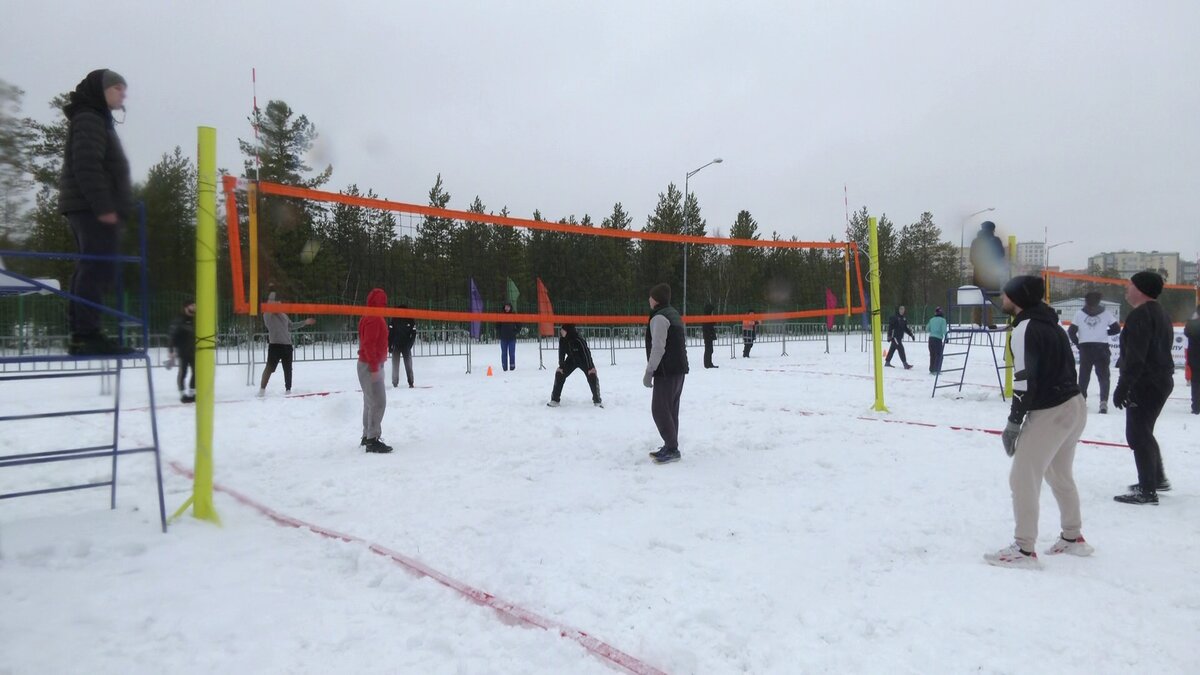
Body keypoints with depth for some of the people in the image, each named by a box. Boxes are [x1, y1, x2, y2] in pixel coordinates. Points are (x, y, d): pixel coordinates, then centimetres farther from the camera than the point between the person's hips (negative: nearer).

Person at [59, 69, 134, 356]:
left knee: (92, 268, 9)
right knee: (99, 268, -15)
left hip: (90, 208, 11)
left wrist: (110, 206, 19)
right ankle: (87, 335, -18)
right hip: (93, 208, -11)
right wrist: (103, 206, -23)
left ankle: (80, 335, 10)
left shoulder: (98, 120, 26)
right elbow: (87, 166, -18)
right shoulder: (89, 119, -5)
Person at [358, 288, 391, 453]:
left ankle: (367, 436, 24)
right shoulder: (374, 319, -16)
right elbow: (368, 344, -23)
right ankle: (373, 439, -14)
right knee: (378, 402, -13)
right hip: (371, 366, -11)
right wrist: (374, 367, -25)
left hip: (372, 365, 11)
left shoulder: (375, 318, 16)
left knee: (371, 402, 16)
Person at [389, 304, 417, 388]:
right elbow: (389, 333, -2)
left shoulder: (410, 321, -3)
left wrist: (410, 345, -9)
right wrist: (390, 346, -6)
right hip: (396, 346, 0)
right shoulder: (394, 320, -4)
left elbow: (413, 334, -1)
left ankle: (411, 382, 4)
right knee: (395, 365, 1)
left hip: (406, 346, 0)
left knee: (408, 365, -1)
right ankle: (395, 383, 8)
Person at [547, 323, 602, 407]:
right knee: (559, 374, -4)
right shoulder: (562, 340, -19)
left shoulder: (578, 340, -36)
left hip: (584, 360, -5)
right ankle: (554, 400, 5)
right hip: (571, 360, 5)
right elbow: (561, 353, -6)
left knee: (592, 376, -17)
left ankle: (597, 401, -5)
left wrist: (591, 367, -28)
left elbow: (587, 352, -30)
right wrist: (561, 366, -5)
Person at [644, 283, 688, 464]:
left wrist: (649, 371, -18)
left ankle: (672, 449, -5)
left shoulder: (659, 317, -14)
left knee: (660, 409, -6)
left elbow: (658, 348, -21)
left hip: (666, 371, -10)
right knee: (671, 409, 13)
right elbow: (683, 343, 19)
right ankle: (670, 447, 18)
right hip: (679, 369, 10)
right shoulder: (675, 315, 17)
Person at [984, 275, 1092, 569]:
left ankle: (1024, 549, -1)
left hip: (1050, 413, -10)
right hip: (1074, 405, 10)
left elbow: (1025, 378, -20)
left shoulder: (1025, 328, -15)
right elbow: (1065, 369, 16)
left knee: (1023, 478, -5)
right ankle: (1072, 538, 36)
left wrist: (1014, 421, -16)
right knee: (1061, 475, 23)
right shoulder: (1050, 324, 14)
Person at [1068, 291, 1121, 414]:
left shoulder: (1079, 314, 1)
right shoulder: (1106, 313, 1)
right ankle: (1103, 402, -7)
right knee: (1103, 376, 5)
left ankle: (1081, 399, 16)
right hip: (1102, 348, -1)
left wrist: (1078, 344, 11)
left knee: (1084, 375, 14)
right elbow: (1117, 329, 2)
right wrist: (1105, 332, 19)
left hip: (1085, 347, 1)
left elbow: (1071, 332, -2)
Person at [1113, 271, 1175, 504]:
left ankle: (1147, 491, -5)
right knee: (1144, 432, 22)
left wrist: (1122, 387, -24)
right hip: (1162, 380, 10)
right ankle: (1158, 478, 33)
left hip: (1145, 384, -10)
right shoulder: (1161, 314, 16)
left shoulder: (1139, 315, -17)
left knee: (1137, 435, -7)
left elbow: (1135, 357, -24)